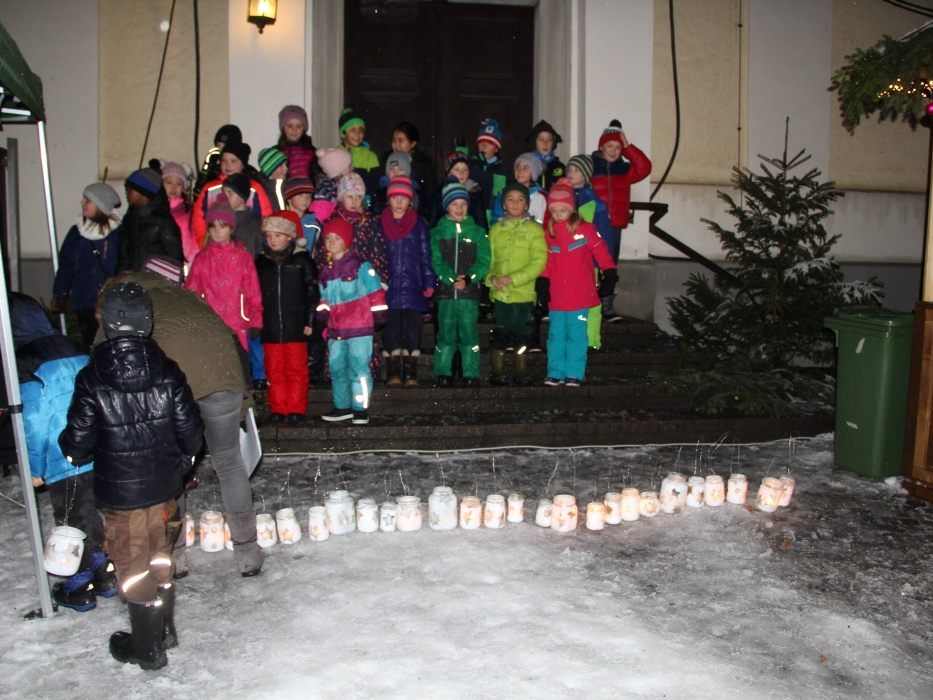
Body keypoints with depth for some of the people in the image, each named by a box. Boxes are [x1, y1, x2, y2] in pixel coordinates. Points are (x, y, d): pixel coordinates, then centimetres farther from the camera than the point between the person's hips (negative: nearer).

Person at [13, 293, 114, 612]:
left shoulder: (26, 365, -14)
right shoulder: (75, 350, 5)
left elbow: (33, 422, -14)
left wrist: (35, 469, -3)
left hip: (65, 464, -6)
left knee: (71, 522, 9)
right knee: (94, 514, 20)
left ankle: (79, 588, 23)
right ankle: (104, 574, 32)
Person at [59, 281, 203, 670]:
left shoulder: (91, 380, -17)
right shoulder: (168, 373, -9)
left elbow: (78, 445, -13)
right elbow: (191, 433, -5)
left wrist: (68, 448, 11)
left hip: (118, 492, -3)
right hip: (164, 486, 3)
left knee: (133, 563, 11)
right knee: (159, 554, 22)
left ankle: (147, 649, 23)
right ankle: (165, 630, 36)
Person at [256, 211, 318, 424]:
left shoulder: (302, 261, -1)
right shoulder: (261, 262, 9)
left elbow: (312, 293, -2)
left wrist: (309, 321, -6)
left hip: (295, 326, -3)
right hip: (270, 327, 3)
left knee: (296, 368, 3)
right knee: (274, 370, 8)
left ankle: (296, 408, 12)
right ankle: (278, 408, 17)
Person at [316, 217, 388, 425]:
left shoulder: (360, 265, -5)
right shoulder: (325, 270, 14)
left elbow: (375, 290, -5)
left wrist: (379, 315, -6)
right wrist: (322, 314, 12)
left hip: (359, 328, -7)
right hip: (335, 330, 7)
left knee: (358, 368, -7)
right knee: (337, 368, 12)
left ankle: (361, 408, 1)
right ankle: (342, 406, 24)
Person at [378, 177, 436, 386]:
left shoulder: (419, 225, 8)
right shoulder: (379, 224, 9)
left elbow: (426, 255, 6)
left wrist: (429, 282, 0)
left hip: (412, 286, 0)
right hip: (388, 287, 0)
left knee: (412, 328, -2)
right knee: (391, 328, -1)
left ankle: (411, 373, 3)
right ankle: (393, 373, 4)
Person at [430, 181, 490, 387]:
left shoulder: (478, 233, 9)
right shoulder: (437, 233, 8)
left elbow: (483, 262, -1)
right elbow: (436, 261, -3)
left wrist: (468, 278, -17)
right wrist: (452, 279, -18)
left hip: (470, 290, 0)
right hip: (445, 291, 0)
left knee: (469, 333, -1)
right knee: (445, 333, 2)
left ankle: (471, 374, 5)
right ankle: (443, 373, 9)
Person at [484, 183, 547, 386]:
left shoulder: (534, 229, 1)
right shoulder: (496, 229, 11)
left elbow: (539, 262, -7)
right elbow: (488, 258, 9)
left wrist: (513, 278, -15)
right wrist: (492, 278, -11)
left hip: (523, 293, -2)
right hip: (499, 293, 2)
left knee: (522, 336, 5)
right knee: (499, 335, 5)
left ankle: (521, 374, 15)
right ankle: (497, 374, 15)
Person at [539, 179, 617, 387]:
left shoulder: (585, 229, -4)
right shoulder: (548, 233, 7)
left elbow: (600, 251, -1)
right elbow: (545, 261, 11)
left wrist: (609, 272, -3)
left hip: (580, 295, -3)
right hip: (557, 296, 4)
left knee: (576, 336, 2)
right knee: (556, 335, 9)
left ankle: (575, 374, 10)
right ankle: (555, 373, 17)